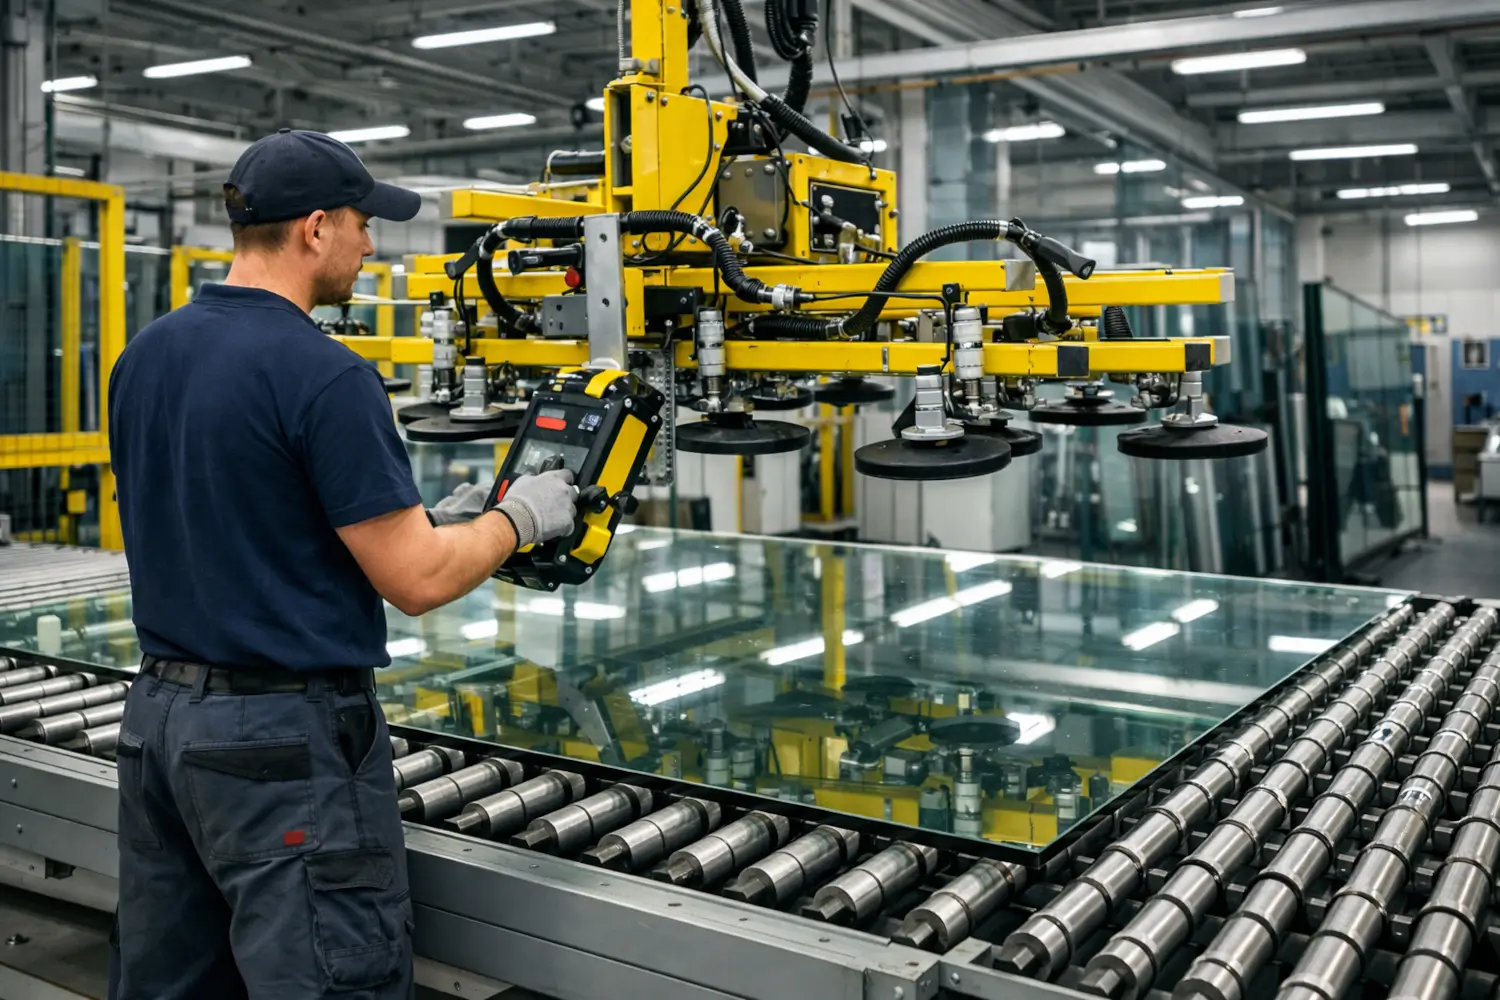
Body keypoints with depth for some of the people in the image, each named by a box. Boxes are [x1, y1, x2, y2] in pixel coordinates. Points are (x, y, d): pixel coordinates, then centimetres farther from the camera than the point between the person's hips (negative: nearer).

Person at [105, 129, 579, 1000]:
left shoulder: (145, 356, 7)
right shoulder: (323, 376, -19)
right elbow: (416, 580, -19)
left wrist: (424, 522, 14)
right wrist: (516, 518, 0)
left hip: (160, 713, 9)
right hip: (287, 736, -9)